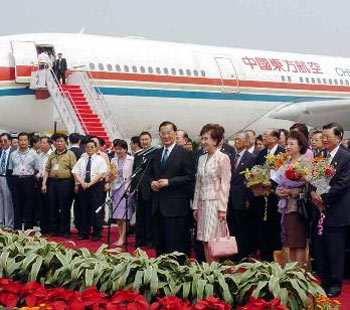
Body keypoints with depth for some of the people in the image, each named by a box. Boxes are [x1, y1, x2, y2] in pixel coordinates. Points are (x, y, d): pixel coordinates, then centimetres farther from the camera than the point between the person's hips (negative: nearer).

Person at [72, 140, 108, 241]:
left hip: (96, 186, -4)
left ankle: (96, 234, 4)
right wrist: (82, 183, -9)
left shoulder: (100, 160, 2)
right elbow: (76, 173, 7)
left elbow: (101, 174, -8)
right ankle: (84, 233, 13)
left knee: (96, 211, -3)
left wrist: (90, 183, -14)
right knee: (84, 210, 7)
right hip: (83, 186, 4)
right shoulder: (81, 160, 13)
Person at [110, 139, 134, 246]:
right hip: (116, 188, 5)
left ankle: (123, 238, -5)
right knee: (117, 216, 4)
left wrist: (131, 189, -10)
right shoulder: (113, 160, 13)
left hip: (127, 189, -5)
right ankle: (121, 236, 11)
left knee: (124, 215, -7)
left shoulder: (131, 160, -3)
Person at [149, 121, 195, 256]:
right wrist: (152, 182, 0)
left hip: (175, 206, -6)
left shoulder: (184, 154, -4)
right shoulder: (156, 154, 16)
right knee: (159, 242, 10)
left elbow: (189, 178, -9)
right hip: (158, 205, 6)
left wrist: (169, 182, -17)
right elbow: (151, 174, 23)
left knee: (175, 244, -5)